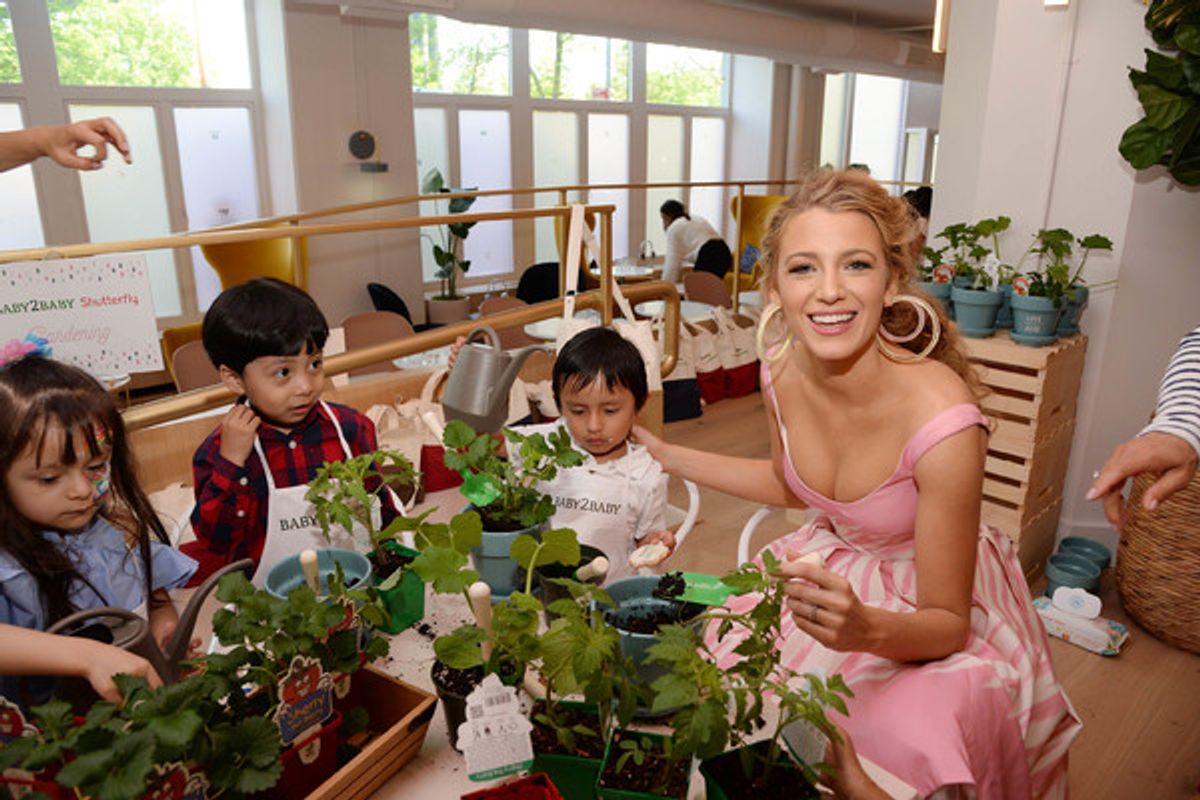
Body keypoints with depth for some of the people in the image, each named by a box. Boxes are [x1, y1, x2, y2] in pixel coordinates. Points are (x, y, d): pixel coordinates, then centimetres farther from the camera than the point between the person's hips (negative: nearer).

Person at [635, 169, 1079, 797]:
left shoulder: (941, 420, -32)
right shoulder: (783, 368, -15)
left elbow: (948, 623, -20)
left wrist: (868, 629, -42)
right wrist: (665, 455, 5)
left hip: (935, 612, -4)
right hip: (835, 575, 5)